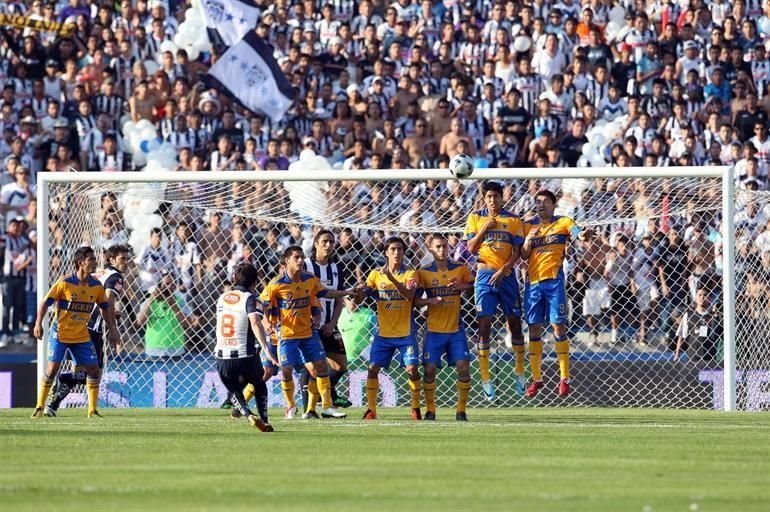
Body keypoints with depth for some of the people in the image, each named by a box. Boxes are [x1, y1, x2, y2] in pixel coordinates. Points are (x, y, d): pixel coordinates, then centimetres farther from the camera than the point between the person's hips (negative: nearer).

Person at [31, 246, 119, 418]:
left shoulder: (97, 286, -1)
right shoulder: (65, 283, -14)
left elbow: (105, 307, 13)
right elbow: (46, 302, -9)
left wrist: (112, 330, 9)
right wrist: (38, 324, -19)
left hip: (82, 336, 4)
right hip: (60, 333, -4)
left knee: (93, 369, -4)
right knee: (52, 368, -10)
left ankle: (92, 410, 5)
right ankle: (40, 407, 3)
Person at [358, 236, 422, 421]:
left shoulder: (410, 274, -2)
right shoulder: (376, 274, 4)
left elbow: (410, 295, -21)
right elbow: (360, 296, 0)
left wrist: (392, 278, -34)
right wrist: (362, 290, -24)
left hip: (405, 334, -2)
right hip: (383, 334, 2)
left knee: (412, 369, -10)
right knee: (372, 369, -7)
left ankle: (416, 408, 7)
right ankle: (371, 409, 3)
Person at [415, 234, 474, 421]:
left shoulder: (461, 269, 3)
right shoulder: (424, 273, 0)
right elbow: (415, 300, -2)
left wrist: (463, 286, -10)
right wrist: (431, 301, -20)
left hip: (456, 329, 1)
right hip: (434, 330, -1)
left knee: (463, 367, -9)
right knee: (430, 369, -5)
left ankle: (461, 410, 2)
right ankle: (430, 410, 9)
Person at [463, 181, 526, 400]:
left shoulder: (513, 220, 4)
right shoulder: (475, 218, 5)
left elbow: (517, 252, 0)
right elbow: (471, 248, 2)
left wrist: (502, 270, -13)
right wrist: (484, 229, -11)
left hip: (506, 275, 1)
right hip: (485, 274, -1)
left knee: (514, 321, 5)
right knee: (484, 323, -7)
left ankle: (520, 372, 19)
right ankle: (485, 378, -6)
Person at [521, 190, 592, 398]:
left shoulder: (563, 222, 3)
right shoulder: (528, 226, 11)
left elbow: (577, 233, -16)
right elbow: (524, 256, 9)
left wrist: (583, 235, -40)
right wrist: (528, 240, -11)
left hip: (554, 281, -3)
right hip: (533, 281, 3)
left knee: (558, 326, -6)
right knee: (534, 328, 5)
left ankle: (564, 378, -4)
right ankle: (536, 378, 12)